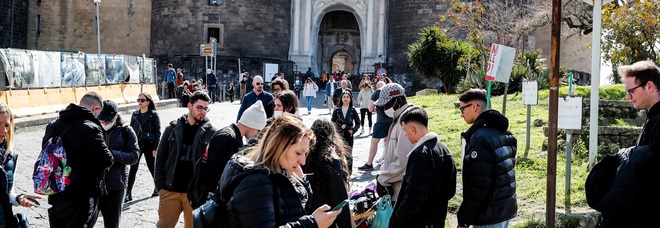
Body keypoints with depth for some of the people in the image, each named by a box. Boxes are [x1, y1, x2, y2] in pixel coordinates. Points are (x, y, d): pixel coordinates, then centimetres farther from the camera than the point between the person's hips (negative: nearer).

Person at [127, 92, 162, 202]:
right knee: (133, 169, -3)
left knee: (152, 168, 8)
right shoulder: (135, 114, 8)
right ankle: (128, 193, -3)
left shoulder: (153, 115, -5)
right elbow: (131, 130, 13)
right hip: (136, 144, 3)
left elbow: (158, 132, -6)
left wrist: (155, 148, -11)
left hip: (149, 144, -3)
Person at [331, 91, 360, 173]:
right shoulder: (337, 110, 5)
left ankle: (348, 172, 4)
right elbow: (333, 122, 6)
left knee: (348, 153, -3)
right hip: (339, 135, 1)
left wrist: (353, 130, -7)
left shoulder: (352, 110, 3)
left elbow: (358, 123, 8)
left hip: (348, 135, -1)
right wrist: (340, 126, -10)